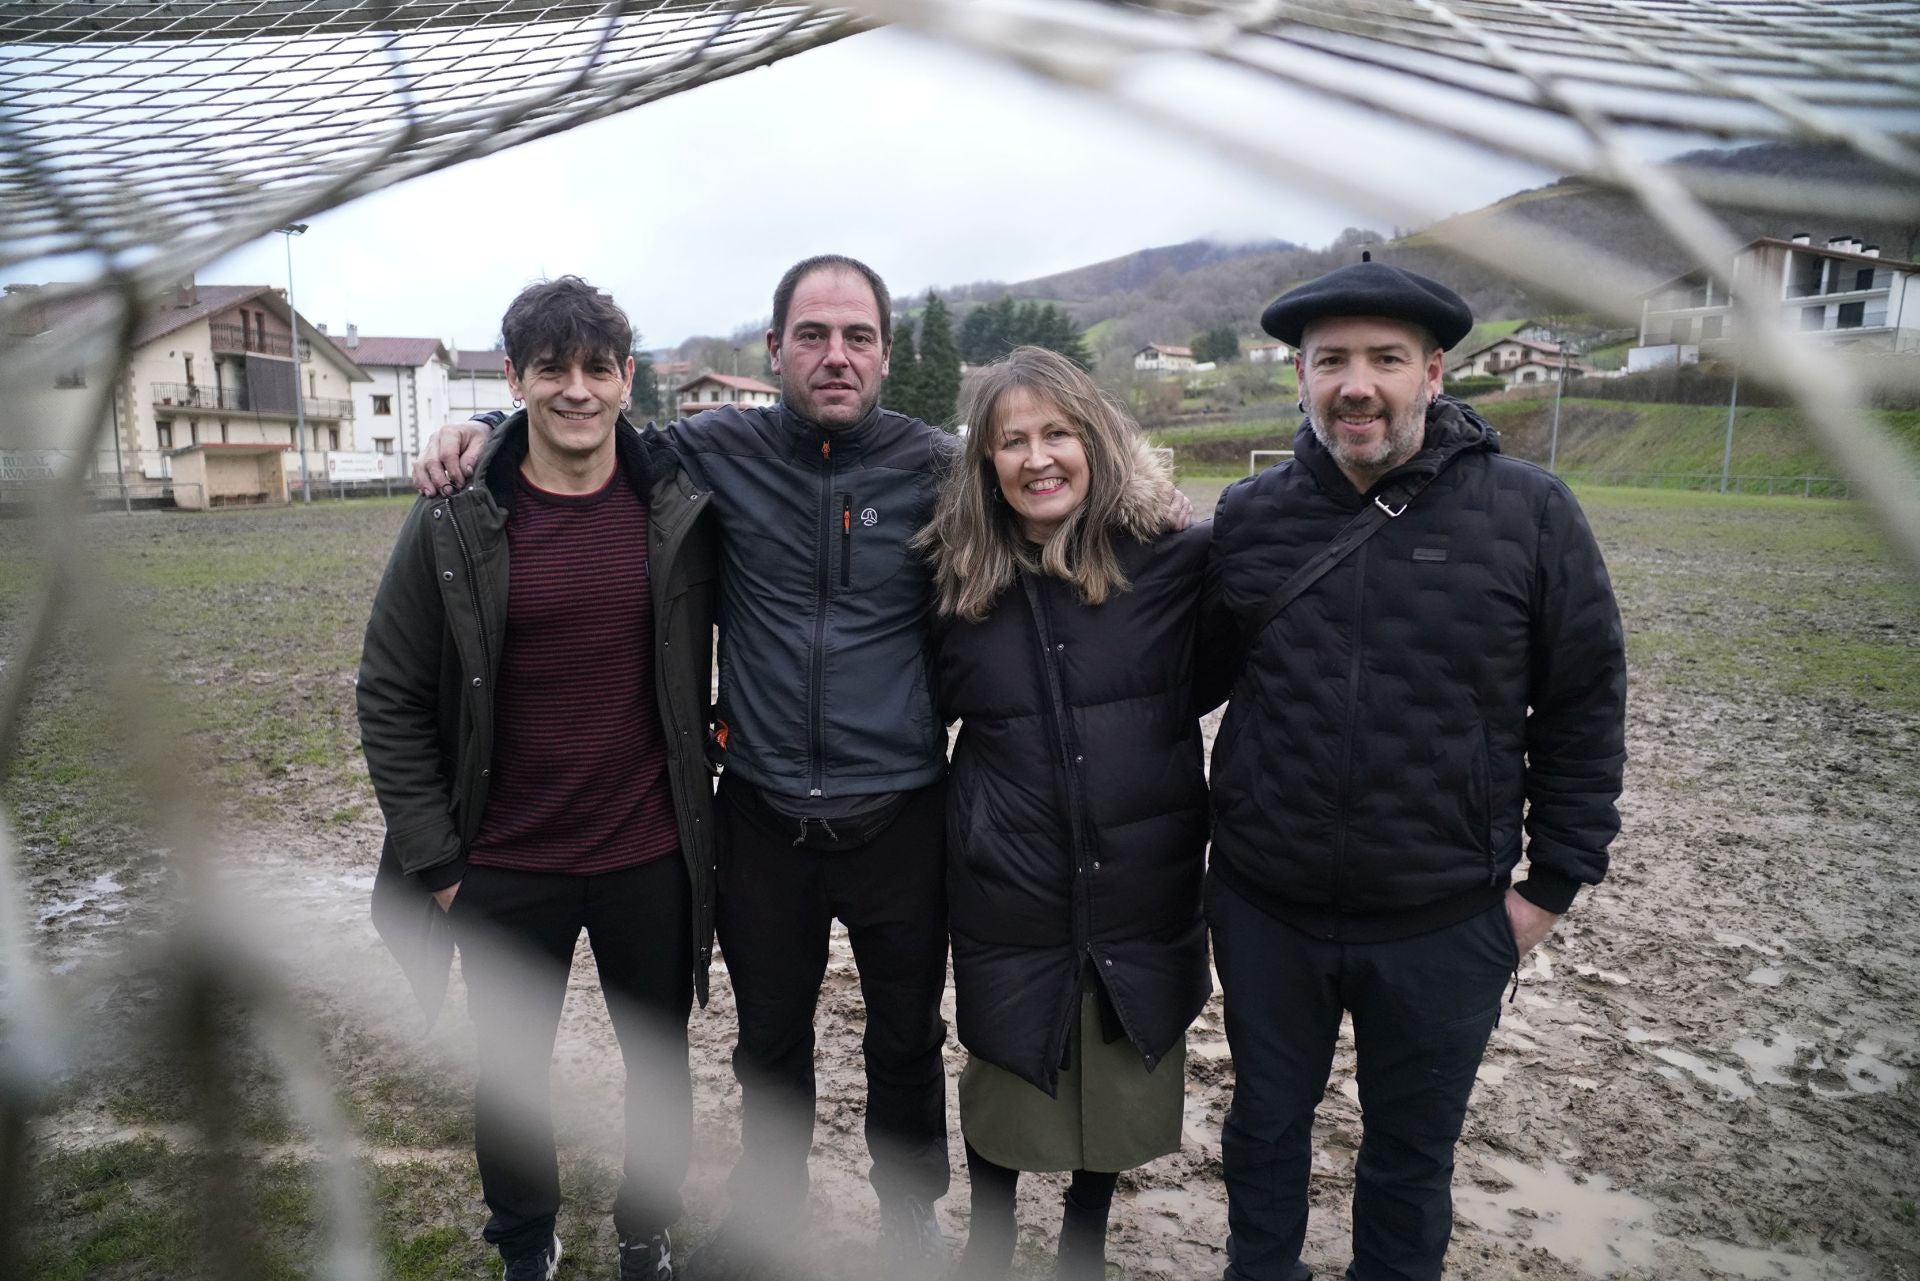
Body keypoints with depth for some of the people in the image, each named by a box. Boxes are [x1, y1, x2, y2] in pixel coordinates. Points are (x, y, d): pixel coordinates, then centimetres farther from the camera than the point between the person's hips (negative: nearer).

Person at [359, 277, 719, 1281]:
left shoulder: (682, 505, -7)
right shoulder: (455, 522, -9)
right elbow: (390, 699, -2)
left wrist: (698, 811, 1)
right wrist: (433, 860, -4)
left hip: (651, 858, 1)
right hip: (506, 868, 0)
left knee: (660, 1063, 18)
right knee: (510, 1074, 18)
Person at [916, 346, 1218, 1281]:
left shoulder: (1176, 559, -8)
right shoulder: (960, 578, -2)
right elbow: (926, 704, 10)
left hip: (1142, 888, 0)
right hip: (1009, 894, 0)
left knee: (1123, 1086, 19)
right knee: (1007, 1077, 18)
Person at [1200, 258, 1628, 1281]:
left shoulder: (1529, 513, -8)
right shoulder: (1246, 518, -3)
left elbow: (1585, 706, -2)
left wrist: (1554, 881, -2)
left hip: (1445, 923, -1)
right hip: (1266, 909, 2)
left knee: (1412, 1153, 20)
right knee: (1266, 1123, 22)